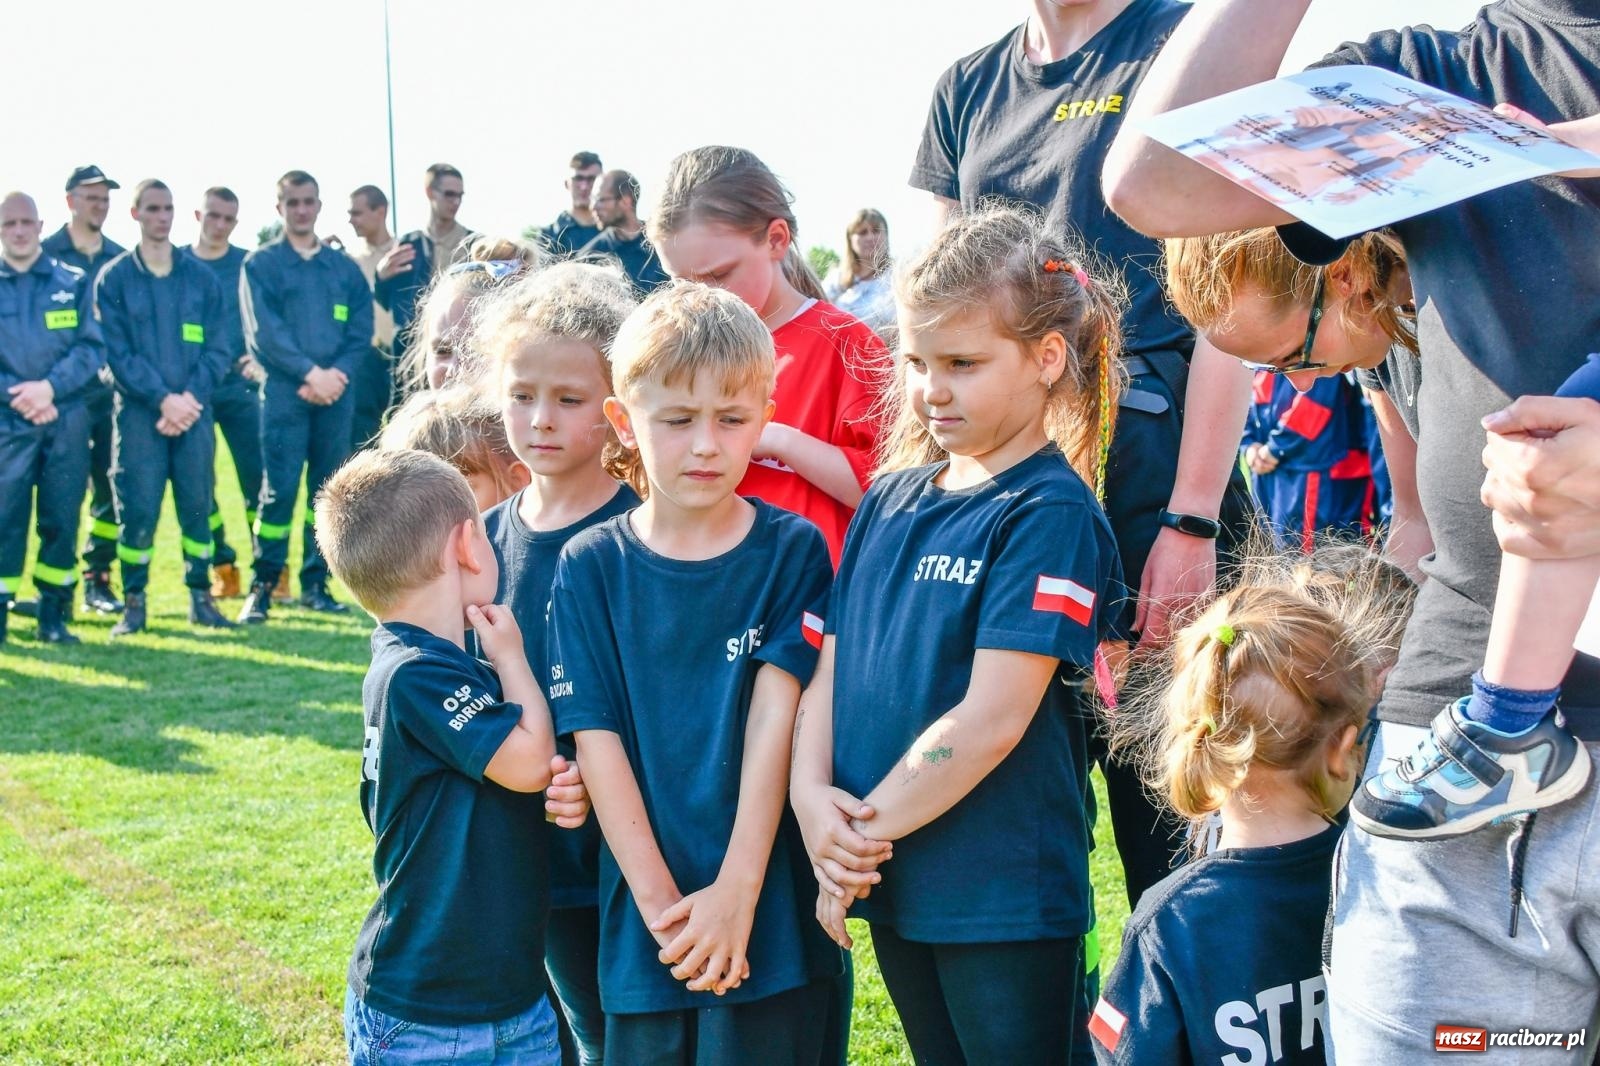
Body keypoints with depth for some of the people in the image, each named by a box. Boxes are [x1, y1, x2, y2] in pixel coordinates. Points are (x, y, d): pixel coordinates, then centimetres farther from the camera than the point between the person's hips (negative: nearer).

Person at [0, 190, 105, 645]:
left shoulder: (73, 282, 9)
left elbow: (92, 348, 1)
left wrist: (50, 387, -13)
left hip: (68, 418, 1)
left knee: (63, 518, 3)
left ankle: (53, 614, 13)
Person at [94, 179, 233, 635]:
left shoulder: (201, 278, 9)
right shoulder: (113, 278, 3)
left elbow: (218, 350, 6)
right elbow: (117, 352, -3)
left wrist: (190, 398, -9)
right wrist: (163, 399, -14)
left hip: (195, 412, 2)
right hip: (139, 413, -2)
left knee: (198, 507, 3)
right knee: (138, 510, -4)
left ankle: (201, 596, 13)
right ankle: (134, 602, 6)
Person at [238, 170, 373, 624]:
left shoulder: (343, 266, 14)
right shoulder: (261, 263, 5)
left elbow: (362, 329, 8)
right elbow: (264, 330, -5)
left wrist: (338, 372, -9)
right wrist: (311, 372, -13)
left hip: (335, 392, 3)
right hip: (285, 391, -3)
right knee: (279, 489, -8)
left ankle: (316, 583, 13)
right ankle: (262, 586, -2)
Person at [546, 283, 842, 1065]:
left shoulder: (792, 552, -2)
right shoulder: (590, 567, 0)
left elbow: (774, 721, -9)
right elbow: (596, 739, -4)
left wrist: (736, 892, -15)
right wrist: (660, 901, -10)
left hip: (769, 912, -1)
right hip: (641, 923, 1)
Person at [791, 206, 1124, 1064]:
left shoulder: (1050, 512, -13)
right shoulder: (890, 498, 8)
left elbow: (992, 718, -20)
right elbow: (831, 665, 7)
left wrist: (864, 829, -14)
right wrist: (811, 795, -9)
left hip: (1004, 896, -6)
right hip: (892, 890, 7)